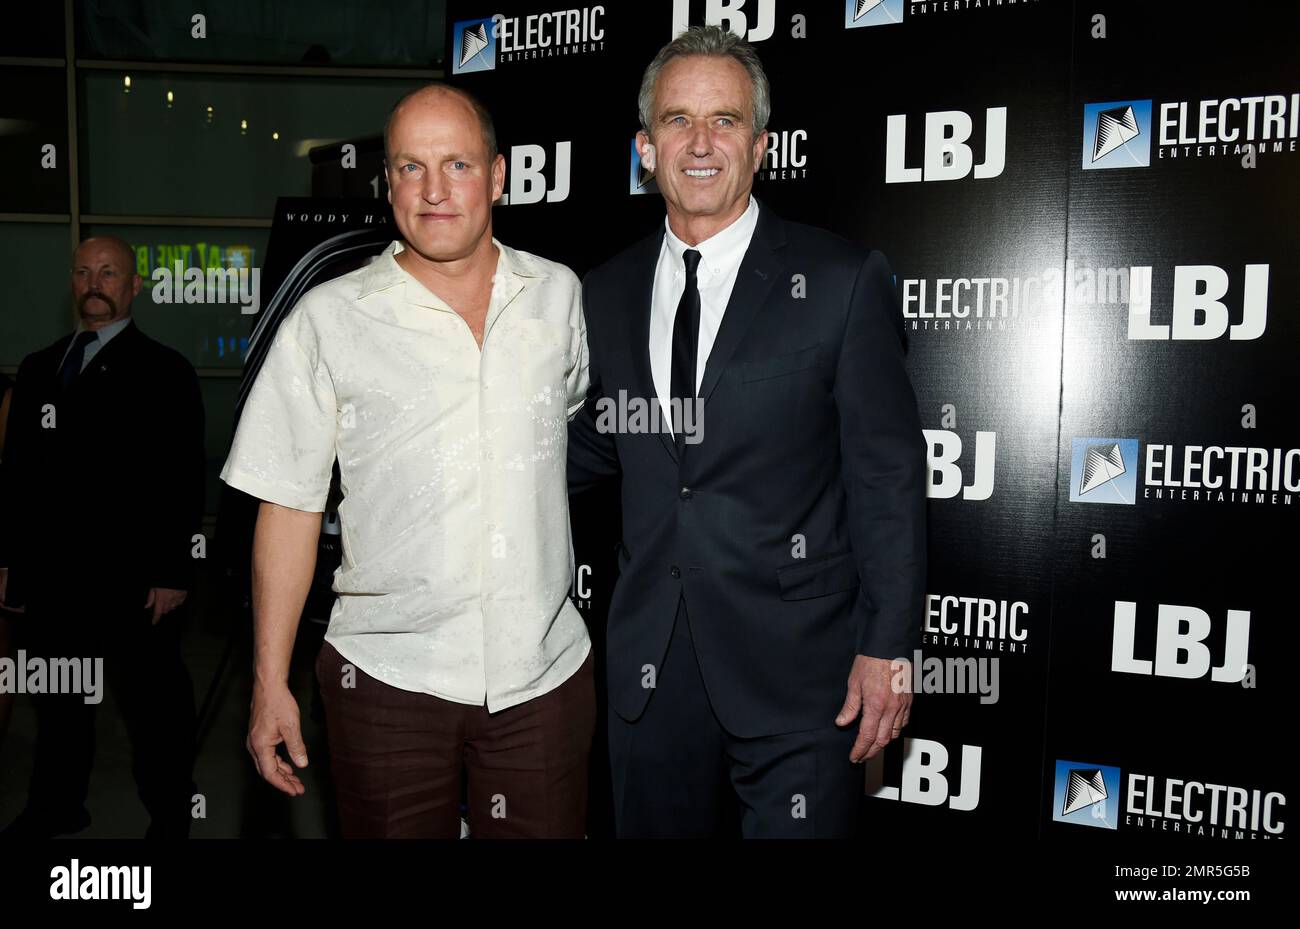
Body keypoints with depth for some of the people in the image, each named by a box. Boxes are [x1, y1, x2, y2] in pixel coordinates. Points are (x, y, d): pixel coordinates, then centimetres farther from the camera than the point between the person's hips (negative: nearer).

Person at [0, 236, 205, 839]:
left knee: (154, 706, 6)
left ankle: (170, 817, 23)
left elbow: (184, 479, -9)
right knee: (56, 703, 19)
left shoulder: (164, 371, -4)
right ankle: (56, 807, 37)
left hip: (132, 581, -5)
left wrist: (172, 572, -14)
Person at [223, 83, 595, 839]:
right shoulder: (329, 320, -4)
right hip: (388, 678, -2)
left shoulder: (561, 296, 3)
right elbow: (290, 506, -2)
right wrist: (270, 684, -2)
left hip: (546, 668, 2)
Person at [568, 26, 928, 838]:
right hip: (652, 668, 5)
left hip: (795, 672, -4)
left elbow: (888, 475, -8)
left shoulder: (842, 280, -7)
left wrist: (888, 649, -11)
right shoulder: (608, 292, 7)